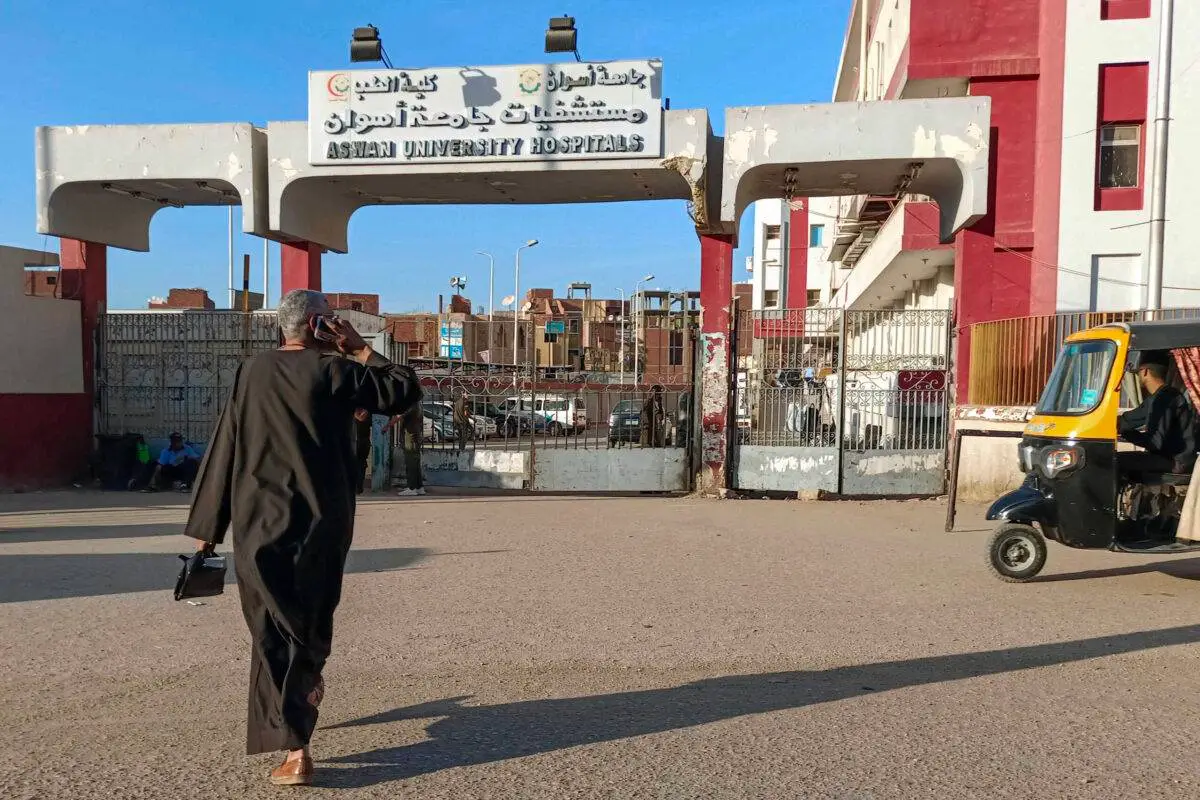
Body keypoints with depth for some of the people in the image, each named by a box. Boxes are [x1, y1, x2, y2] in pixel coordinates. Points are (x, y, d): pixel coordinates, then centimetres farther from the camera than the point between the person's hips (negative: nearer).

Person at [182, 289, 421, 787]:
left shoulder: (250, 374, 3)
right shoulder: (334, 372, -6)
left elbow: (223, 452, 4)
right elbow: (407, 391, 0)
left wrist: (208, 527, 10)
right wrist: (360, 349, 6)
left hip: (259, 525, 1)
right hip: (322, 523, -1)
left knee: (275, 632, 4)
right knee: (312, 619, 23)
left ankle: (296, 751, -1)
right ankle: (307, 684, 45)